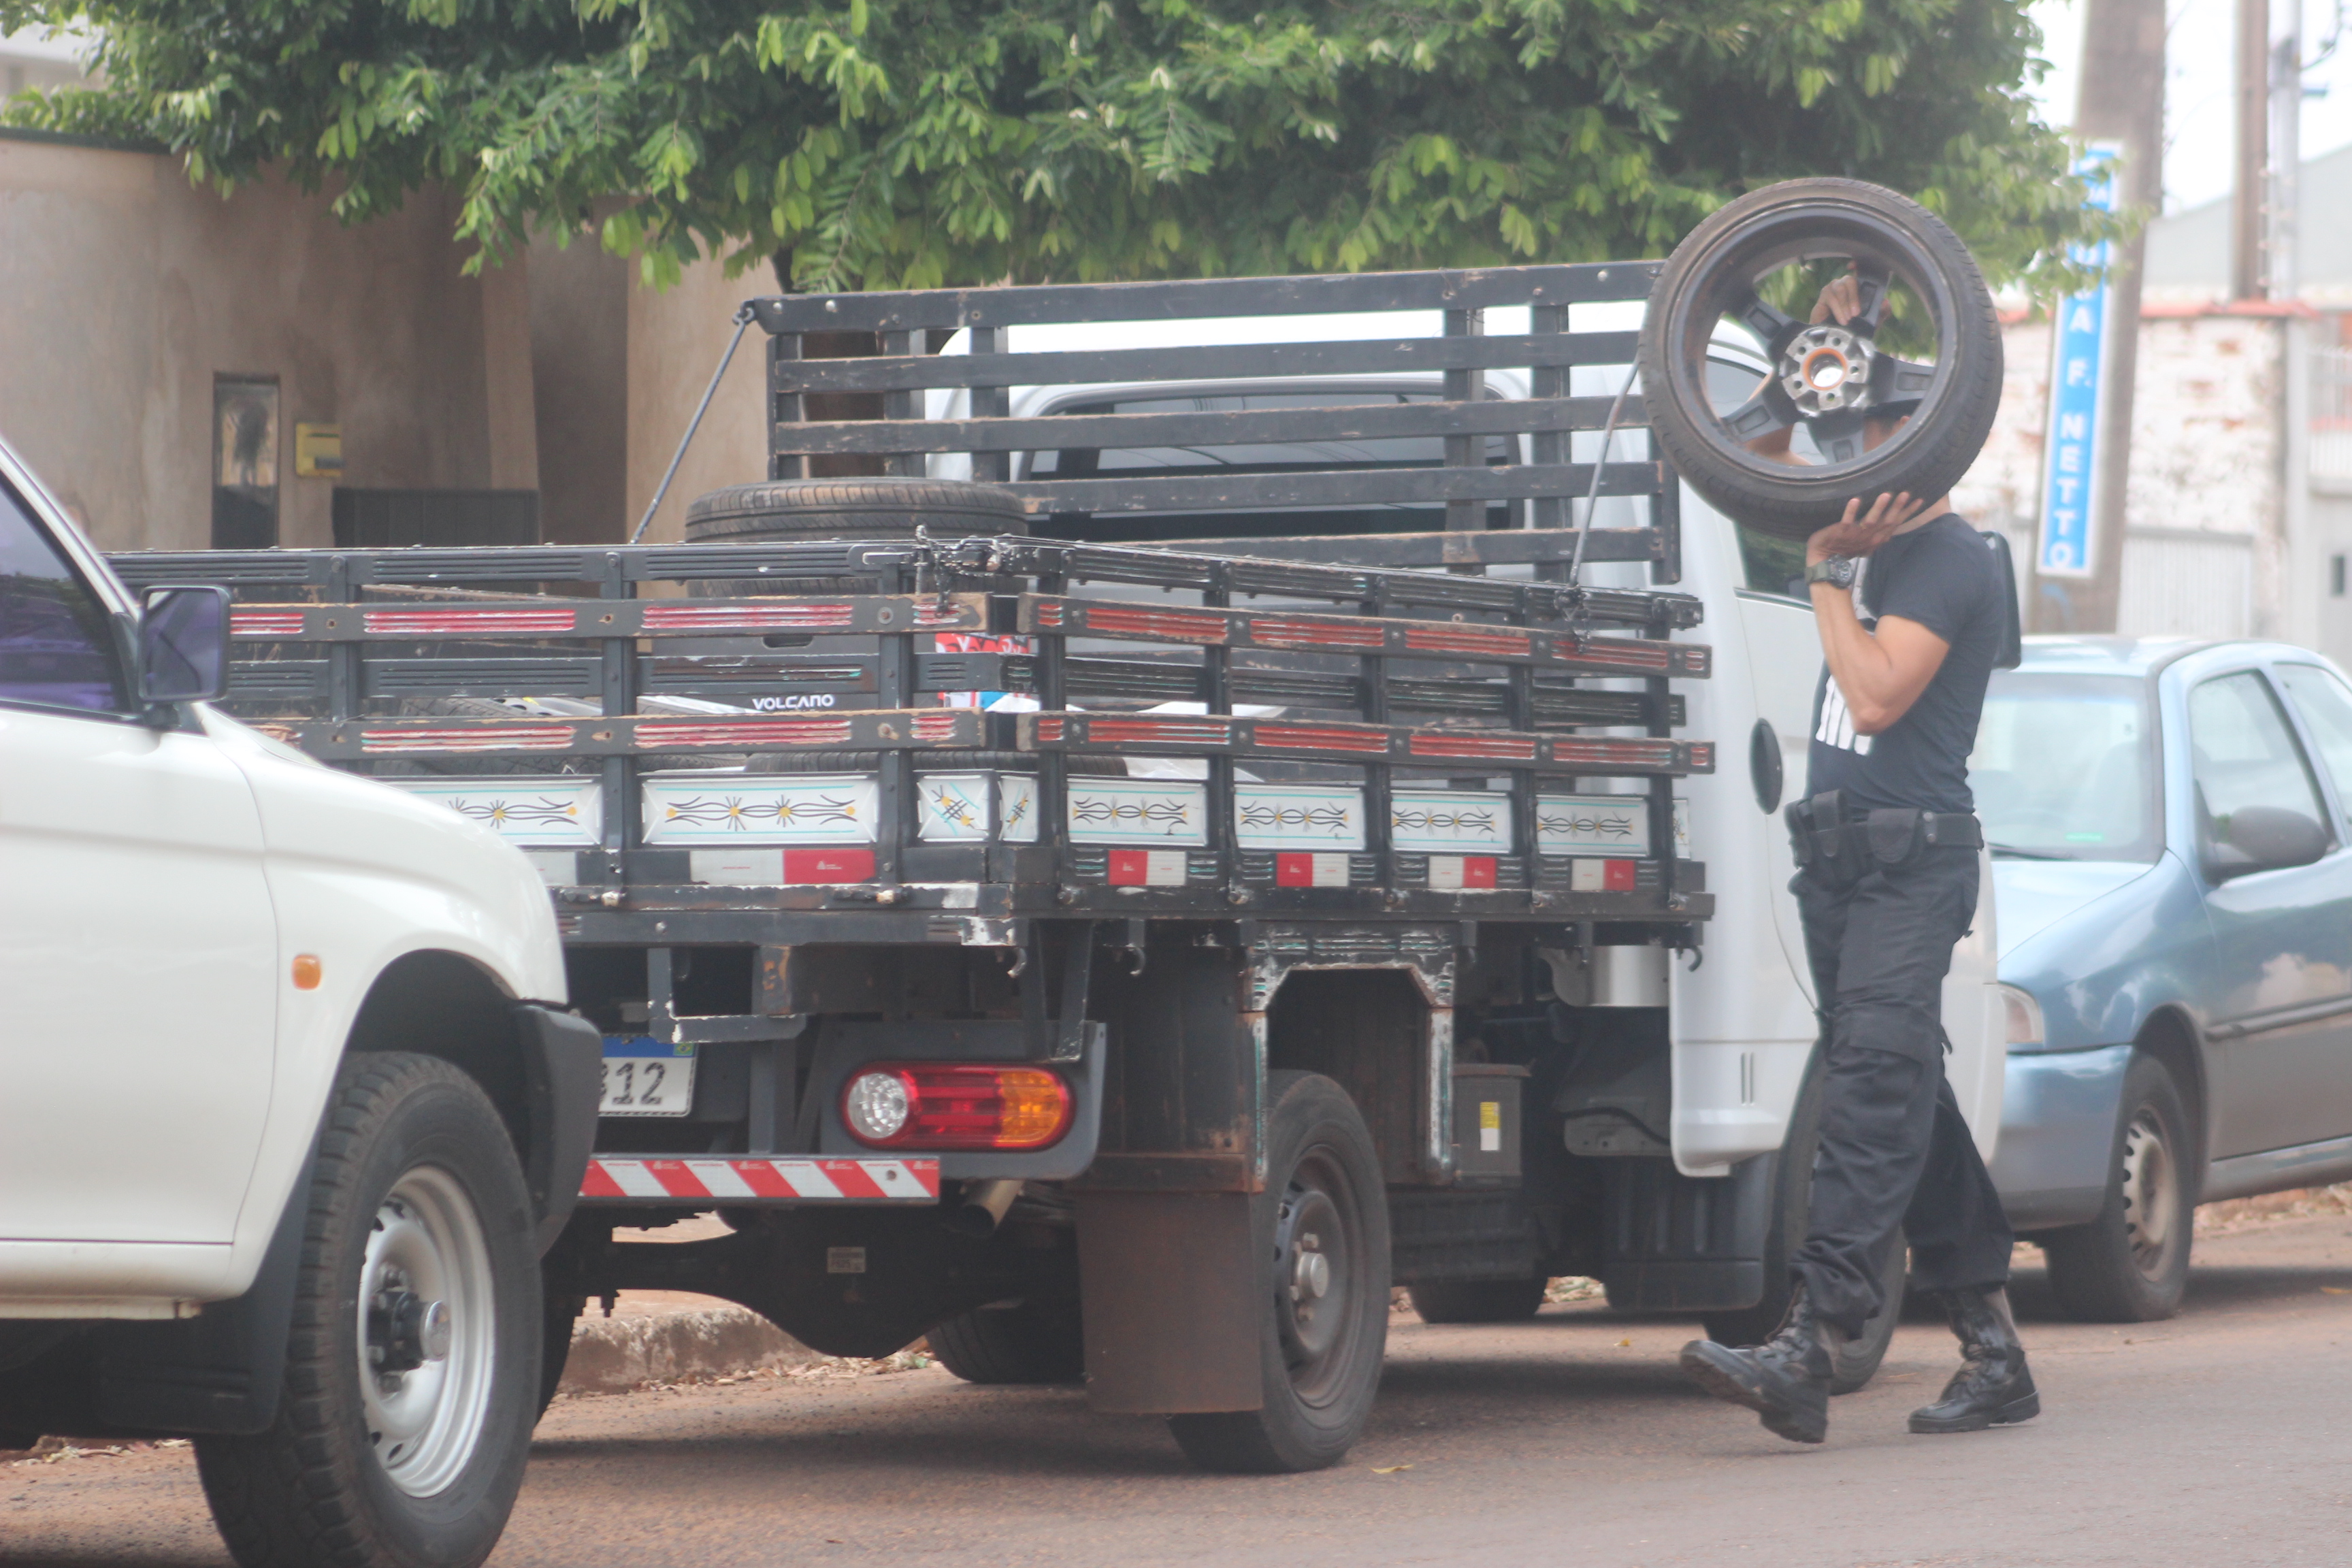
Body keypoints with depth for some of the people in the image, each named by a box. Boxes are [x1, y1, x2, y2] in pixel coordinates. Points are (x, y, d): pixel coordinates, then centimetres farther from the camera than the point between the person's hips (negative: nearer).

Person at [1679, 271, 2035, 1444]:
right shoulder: (1872, 540, 15)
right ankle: (1993, 1353, 14)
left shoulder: (1952, 564, -11)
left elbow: (1878, 692, -22)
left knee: (1877, 1084, -18)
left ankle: (1806, 1344, -31)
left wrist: (1827, 573, -13)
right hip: (1838, 851, 10)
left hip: (1912, 856, -10)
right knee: (1904, 1097, 9)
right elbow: (1765, 451, 29)